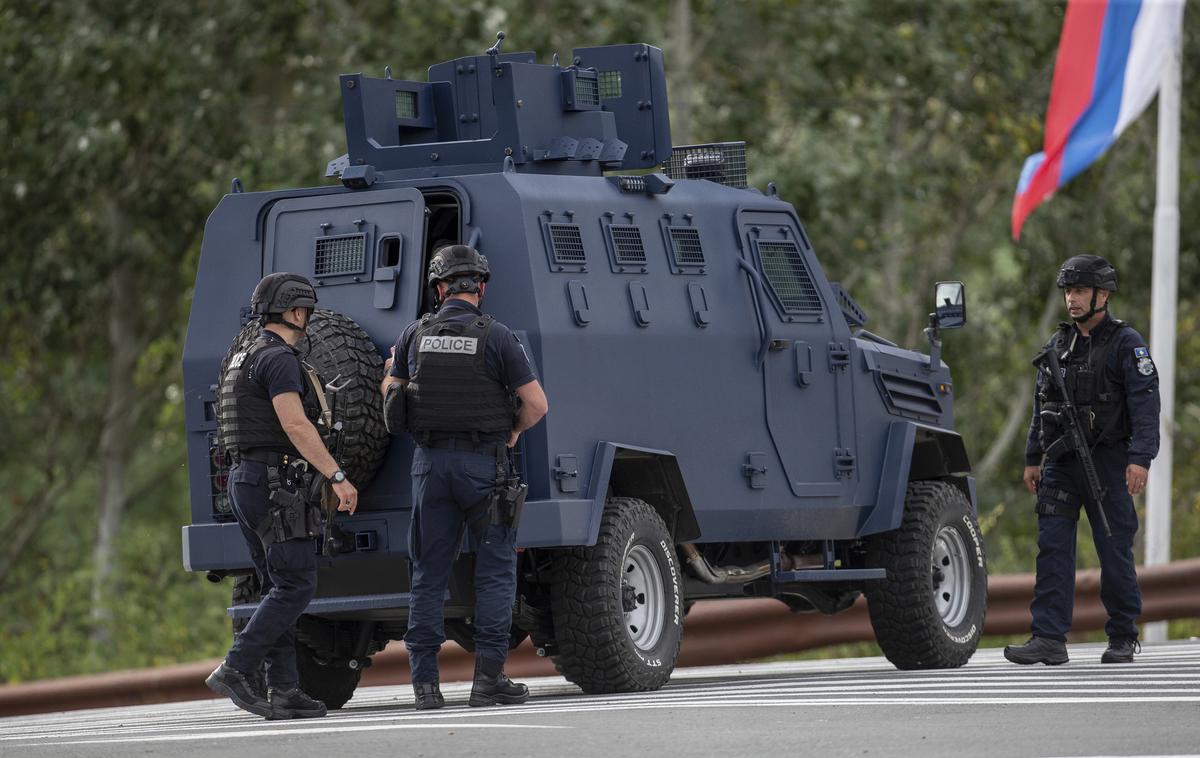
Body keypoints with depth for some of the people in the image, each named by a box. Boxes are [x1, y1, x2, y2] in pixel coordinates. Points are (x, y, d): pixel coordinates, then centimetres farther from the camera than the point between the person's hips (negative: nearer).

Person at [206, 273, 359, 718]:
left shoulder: (247, 359, 21)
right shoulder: (278, 358, -12)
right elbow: (295, 425, -22)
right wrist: (337, 477, -23)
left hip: (245, 481, 10)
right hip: (275, 484, -10)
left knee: (280, 589, 8)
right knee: (296, 585, -11)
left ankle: (283, 690, 3)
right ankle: (234, 671, -17)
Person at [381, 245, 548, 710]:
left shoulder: (415, 336, 2)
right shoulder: (496, 337, -8)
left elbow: (390, 394, 15)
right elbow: (536, 402, -9)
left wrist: (392, 367, 37)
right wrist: (514, 430, 10)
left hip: (430, 462, 3)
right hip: (482, 463, -3)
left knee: (429, 573, 8)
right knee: (496, 569, 3)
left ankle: (425, 681, 4)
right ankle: (488, 677, -4)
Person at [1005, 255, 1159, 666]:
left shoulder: (1126, 343, -4)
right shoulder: (1059, 344, 14)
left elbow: (1145, 404, -12)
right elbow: (1041, 406, 21)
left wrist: (1140, 458, -21)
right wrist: (1033, 459, 17)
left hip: (1107, 462, -5)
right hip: (1060, 463, 5)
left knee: (1115, 553, 0)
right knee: (1052, 550, -4)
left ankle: (1123, 638, 13)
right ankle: (1049, 639, -7)